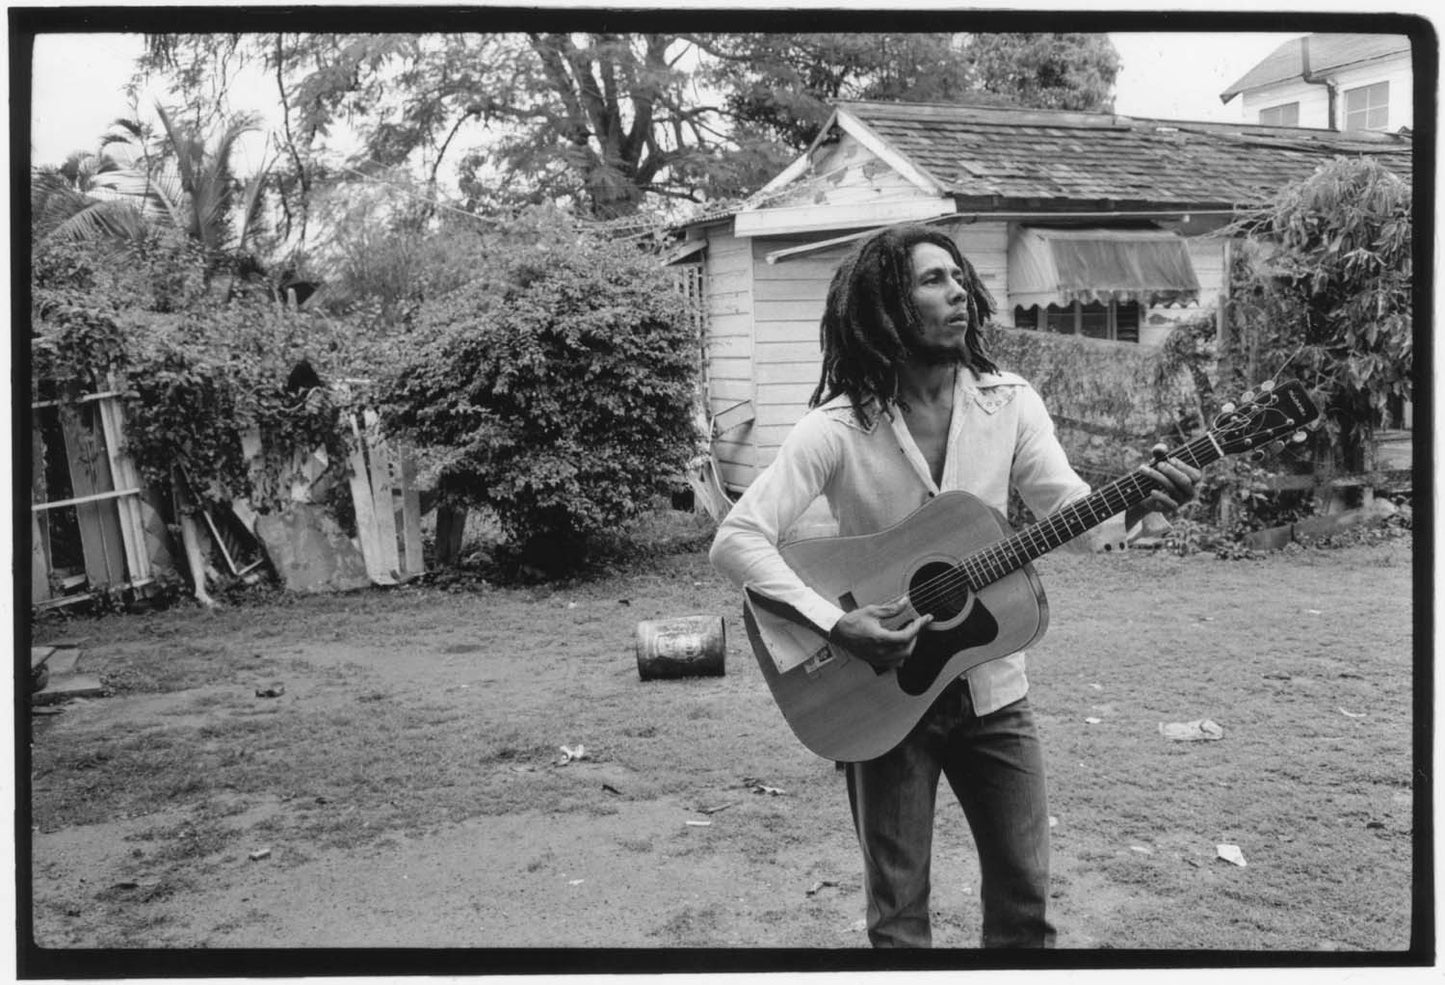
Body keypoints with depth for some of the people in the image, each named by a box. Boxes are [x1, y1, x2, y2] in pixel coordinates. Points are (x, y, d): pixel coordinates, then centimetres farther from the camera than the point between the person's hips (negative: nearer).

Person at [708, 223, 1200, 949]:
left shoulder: (1008, 403, -3)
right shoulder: (839, 428, -16)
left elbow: (1075, 520, -8)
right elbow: (736, 541, -21)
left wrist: (1136, 501, -29)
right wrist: (835, 625, -31)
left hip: (990, 690, 4)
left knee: (1025, 898, 12)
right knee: (898, 914, 8)